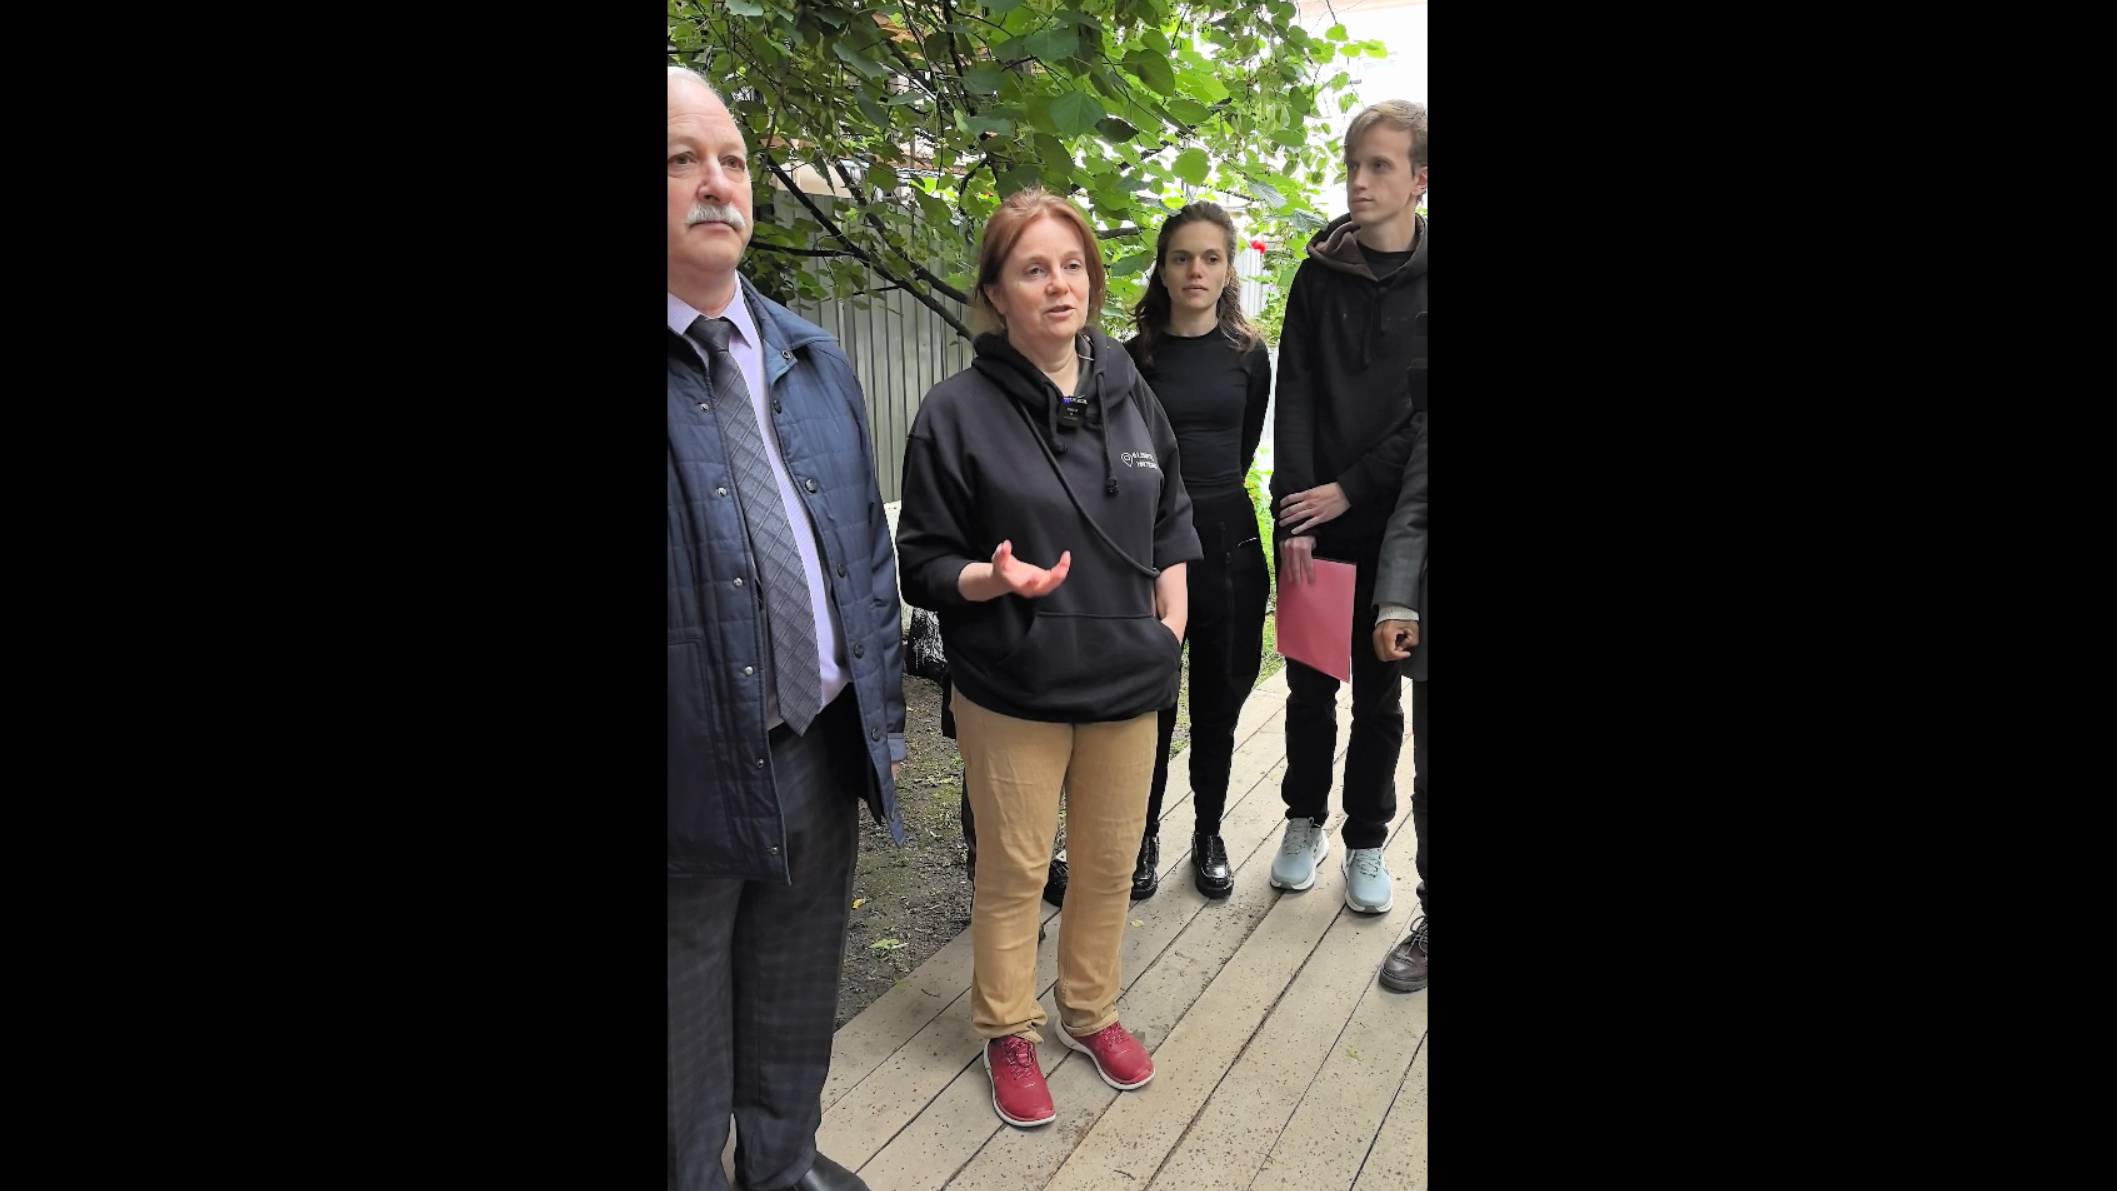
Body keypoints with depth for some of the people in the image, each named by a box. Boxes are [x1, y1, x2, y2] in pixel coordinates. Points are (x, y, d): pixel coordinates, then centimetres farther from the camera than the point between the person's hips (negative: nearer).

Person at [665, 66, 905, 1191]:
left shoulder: (816, 360, 7)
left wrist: (881, 708, 9)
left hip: (823, 753, 5)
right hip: (694, 778, -5)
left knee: (797, 1005, 25)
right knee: (689, 1040, 16)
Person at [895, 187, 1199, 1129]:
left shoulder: (1128, 392, 3)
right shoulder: (957, 412, -11)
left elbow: (1171, 516, 17)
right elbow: (923, 561, -7)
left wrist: (1171, 616, 5)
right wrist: (993, 578, -26)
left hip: (1128, 678, 4)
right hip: (1013, 690, -4)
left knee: (1109, 863, 17)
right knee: (1013, 872, 10)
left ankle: (1090, 1010, 41)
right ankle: (1009, 1034, 34)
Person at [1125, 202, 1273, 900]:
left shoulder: (1249, 354, 4)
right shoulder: (1134, 357, -2)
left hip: (1227, 540, 2)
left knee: (1219, 699, 11)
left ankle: (1209, 835, 28)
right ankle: (1144, 836, 23)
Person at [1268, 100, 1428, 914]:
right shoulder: (1319, 275, 4)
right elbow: (1295, 398, -3)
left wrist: (1349, 488, -14)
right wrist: (1293, 512, -12)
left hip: (1395, 524, -1)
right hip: (1315, 518, 1)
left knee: (1379, 693, 8)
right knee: (1310, 682, 10)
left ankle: (1366, 843, 24)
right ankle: (1306, 821, 29)